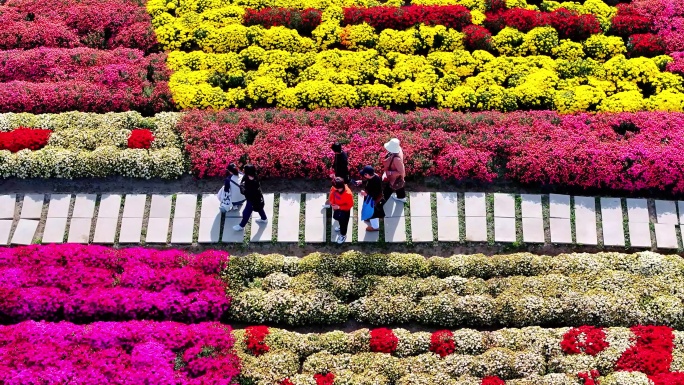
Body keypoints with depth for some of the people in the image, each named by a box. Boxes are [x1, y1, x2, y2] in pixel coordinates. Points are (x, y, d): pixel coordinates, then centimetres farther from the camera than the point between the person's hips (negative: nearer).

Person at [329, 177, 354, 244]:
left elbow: (350, 205, -27)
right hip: (337, 207, 6)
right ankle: (341, 226, 66)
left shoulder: (348, 193, -40)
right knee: (336, 217, 32)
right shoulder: (334, 188, -24)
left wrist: (339, 207, -29)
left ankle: (343, 235, 44)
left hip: (345, 210, -6)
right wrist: (332, 202, -12)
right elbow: (332, 194, 0)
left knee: (343, 222, 16)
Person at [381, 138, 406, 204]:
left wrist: (389, 173, -31)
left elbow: (401, 172, -35)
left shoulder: (396, 159, -45)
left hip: (395, 178, -9)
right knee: (399, 186, 36)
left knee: (386, 192, 14)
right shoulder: (398, 149, -23)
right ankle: (401, 197, 64)